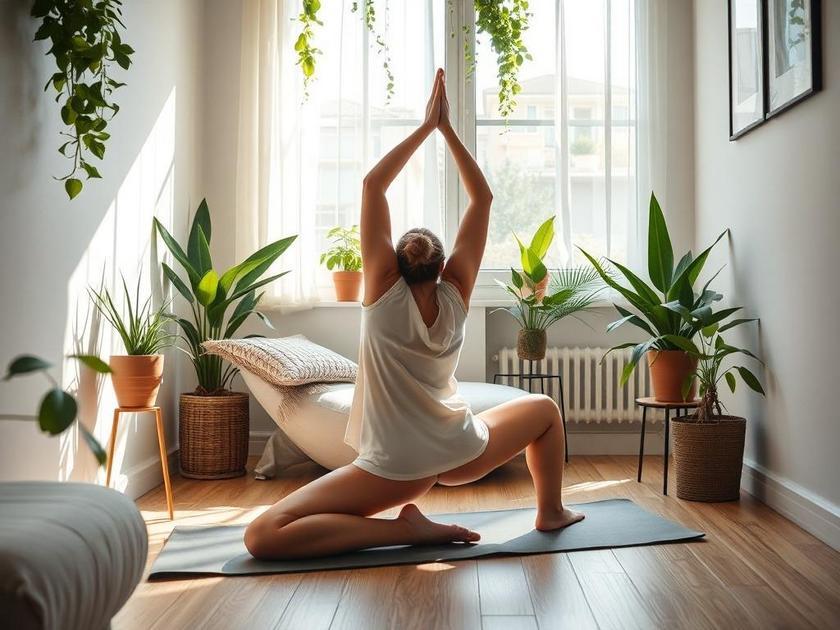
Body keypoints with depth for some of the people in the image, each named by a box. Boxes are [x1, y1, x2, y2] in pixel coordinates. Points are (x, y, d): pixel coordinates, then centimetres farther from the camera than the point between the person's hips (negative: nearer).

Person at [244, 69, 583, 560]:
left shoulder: (384, 290, -7)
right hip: (464, 453, 4)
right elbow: (483, 196, 6)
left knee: (262, 536, -6)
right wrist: (447, 128, 7)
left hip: (396, 467, -4)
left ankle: (405, 527, -19)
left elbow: (373, 183, -4)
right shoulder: (455, 295, -2)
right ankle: (551, 511, 34)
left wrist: (427, 125, 3)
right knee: (545, 409, 33)